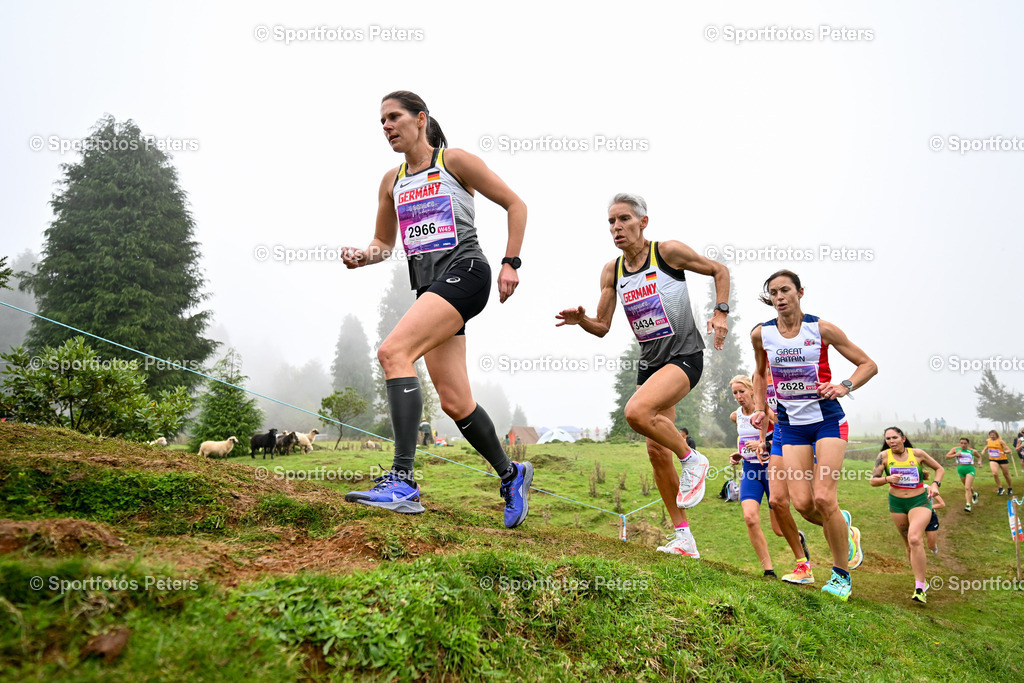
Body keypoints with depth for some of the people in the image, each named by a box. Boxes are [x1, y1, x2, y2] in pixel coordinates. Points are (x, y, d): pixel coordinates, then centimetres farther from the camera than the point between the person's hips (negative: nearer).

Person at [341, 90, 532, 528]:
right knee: (453, 402, 2)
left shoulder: (455, 161, 2)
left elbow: (515, 204, 5)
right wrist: (362, 257, 2)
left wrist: (511, 263, -4)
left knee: (393, 351, -27)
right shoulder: (391, 181, 18)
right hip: (429, 286, 7)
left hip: (464, 271, -6)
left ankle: (403, 481, -29)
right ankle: (511, 475, 23)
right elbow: (383, 242, 25)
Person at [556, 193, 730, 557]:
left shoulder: (668, 251, -10)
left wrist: (720, 313, -7)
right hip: (650, 361, 6)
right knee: (657, 451, 6)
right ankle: (683, 538, 18)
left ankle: (692, 459, -3)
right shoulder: (611, 271, 4)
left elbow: (719, 270, 4)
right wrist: (580, 319, -12)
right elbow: (602, 326, 8)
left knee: (637, 411, -31)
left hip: (684, 355, -6)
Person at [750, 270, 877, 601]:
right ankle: (844, 529, 27)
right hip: (791, 425, 3)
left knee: (823, 498, -13)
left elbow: (868, 365, 0)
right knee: (802, 503, -7)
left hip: (828, 420, -3)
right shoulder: (761, 334, 0)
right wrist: (759, 409, 7)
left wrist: (844, 386, -17)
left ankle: (841, 574, 8)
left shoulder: (822, 329, -9)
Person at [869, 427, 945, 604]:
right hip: (896, 503, 3)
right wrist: (888, 479, -27)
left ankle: (920, 589, -20)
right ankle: (922, 580, 33)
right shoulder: (884, 456, -6)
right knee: (909, 545, 12)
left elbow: (939, 468, 8)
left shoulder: (917, 454, -7)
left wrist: (935, 484, -8)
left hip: (920, 502, -3)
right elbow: (873, 481, -7)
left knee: (915, 539, -24)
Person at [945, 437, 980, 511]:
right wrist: (955, 455, -16)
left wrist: (979, 462, 1)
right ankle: (974, 494, 52)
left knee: (967, 488, -17)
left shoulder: (972, 451, 1)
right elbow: (947, 457, -2)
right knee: (968, 487, 20)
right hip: (961, 470, 3)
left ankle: (968, 505, -18)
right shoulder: (955, 449, 1)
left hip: (970, 470, -3)